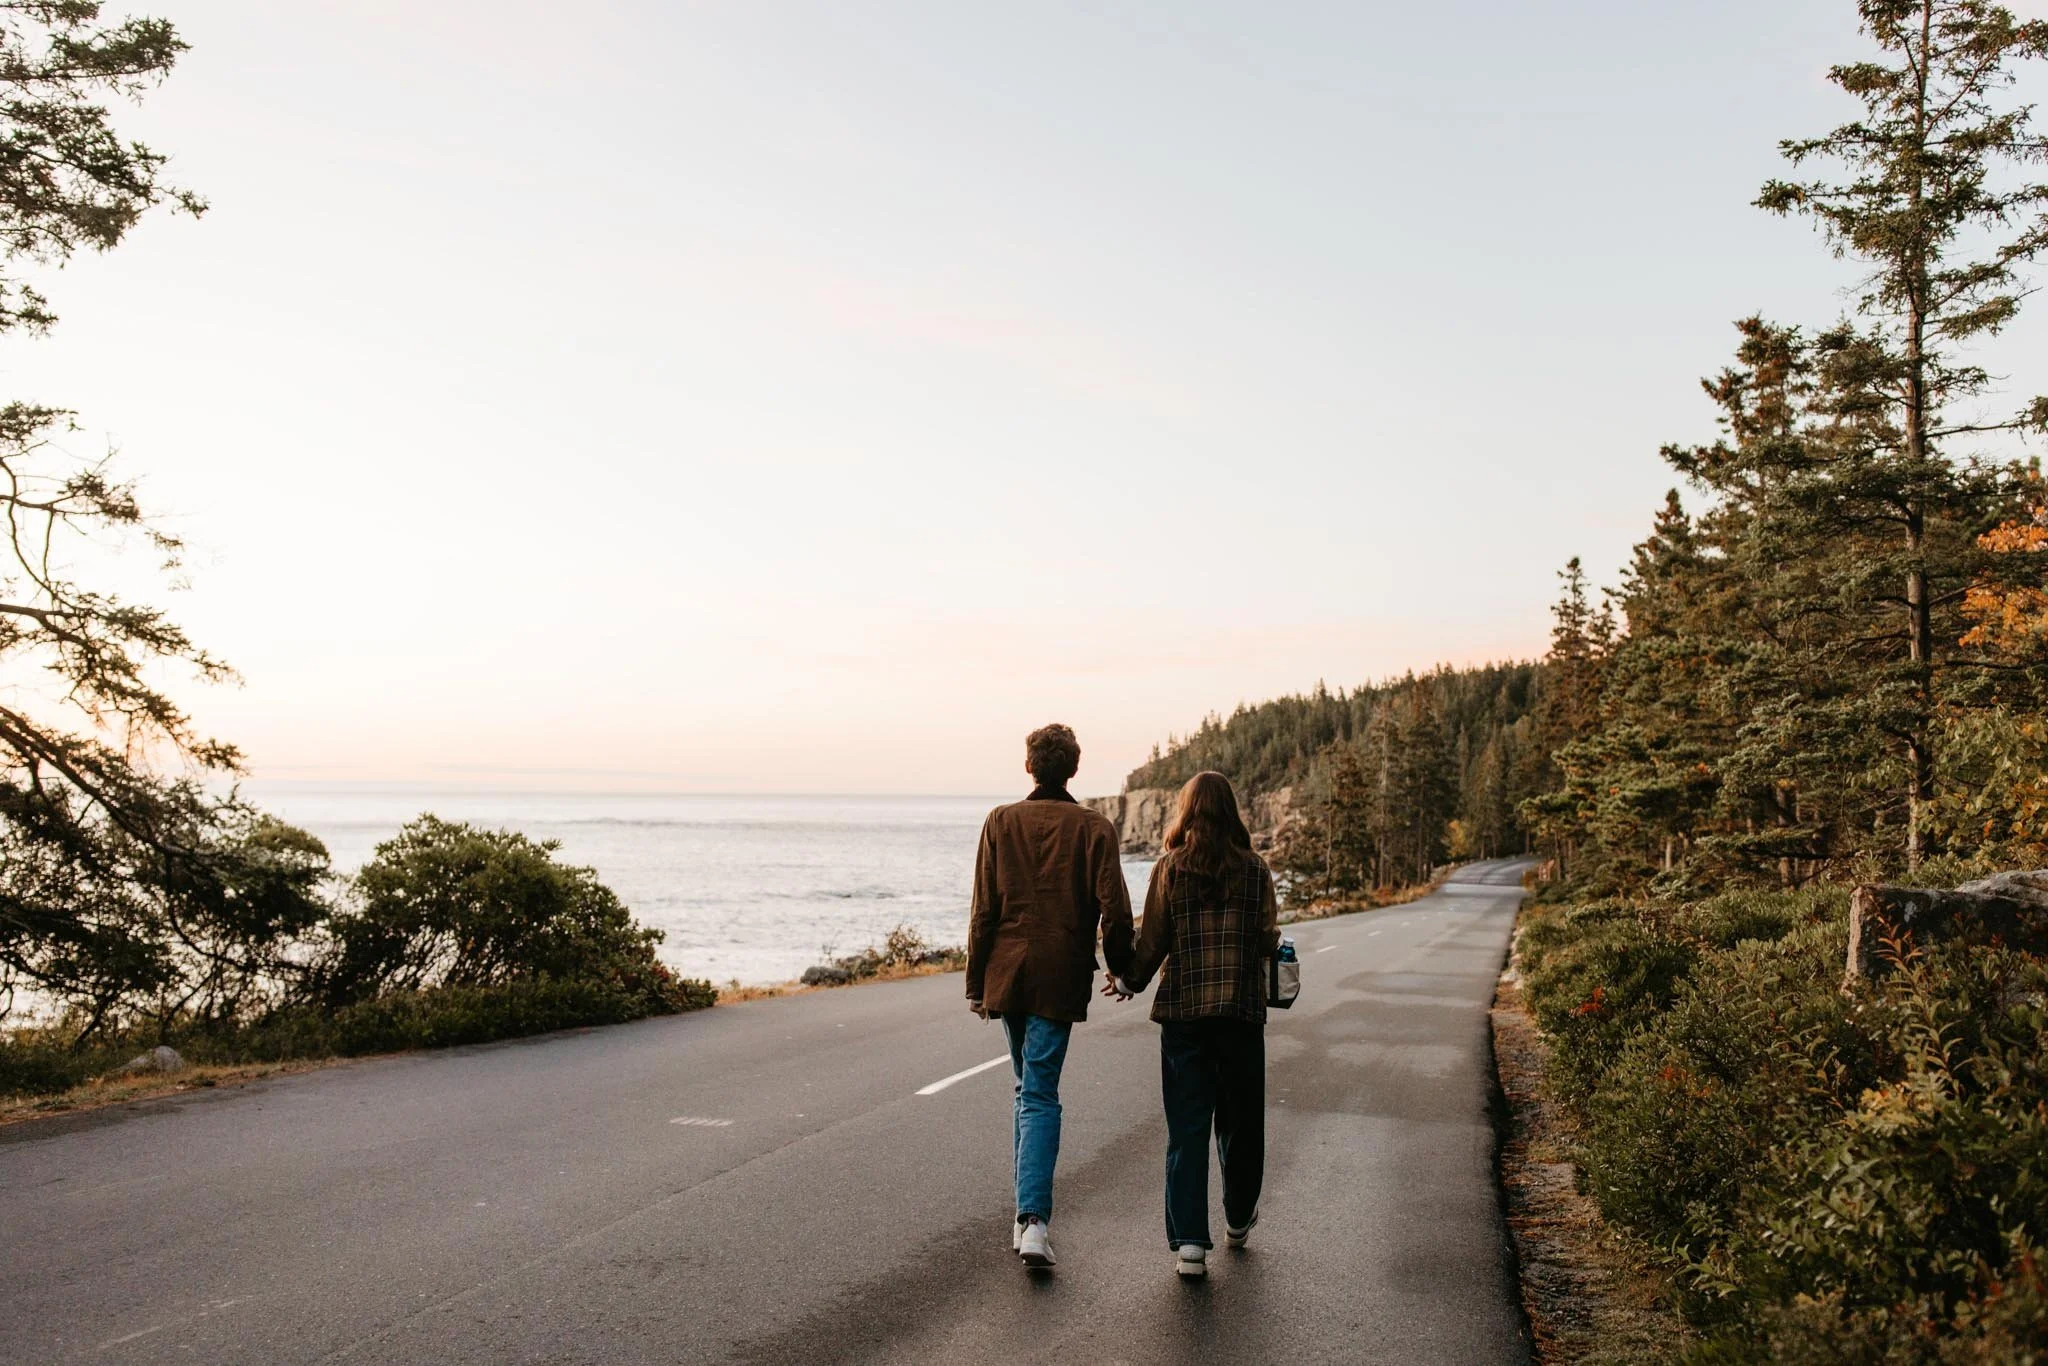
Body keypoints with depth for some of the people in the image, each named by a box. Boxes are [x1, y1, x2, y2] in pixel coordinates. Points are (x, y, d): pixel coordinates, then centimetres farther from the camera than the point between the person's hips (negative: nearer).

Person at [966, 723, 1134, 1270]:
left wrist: (975, 983, 7)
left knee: (1027, 1087, 18)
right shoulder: (1094, 827, -3)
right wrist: (1123, 970, 7)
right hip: (1060, 979, -2)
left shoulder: (1001, 822, 2)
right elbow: (1114, 911, -8)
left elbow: (983, 911, 1)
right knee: (1040, 1095, -1)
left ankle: (1029, 1212, 24)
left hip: (1007, 974, 2)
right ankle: (1033, 1217, -13)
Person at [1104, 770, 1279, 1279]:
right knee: (1240, 1121, 17)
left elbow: (1152, 942, -4)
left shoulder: (1169, 869, -4)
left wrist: (1128, 982, 13)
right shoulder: (1254, 869, -2)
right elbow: (1269, 942, -1)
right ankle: (1238, 1219, 36)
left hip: (1183, 1012, -1)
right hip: (1242, 1010, 1)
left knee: (1186, 1128, 4)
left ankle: (1189, 1242, -2)